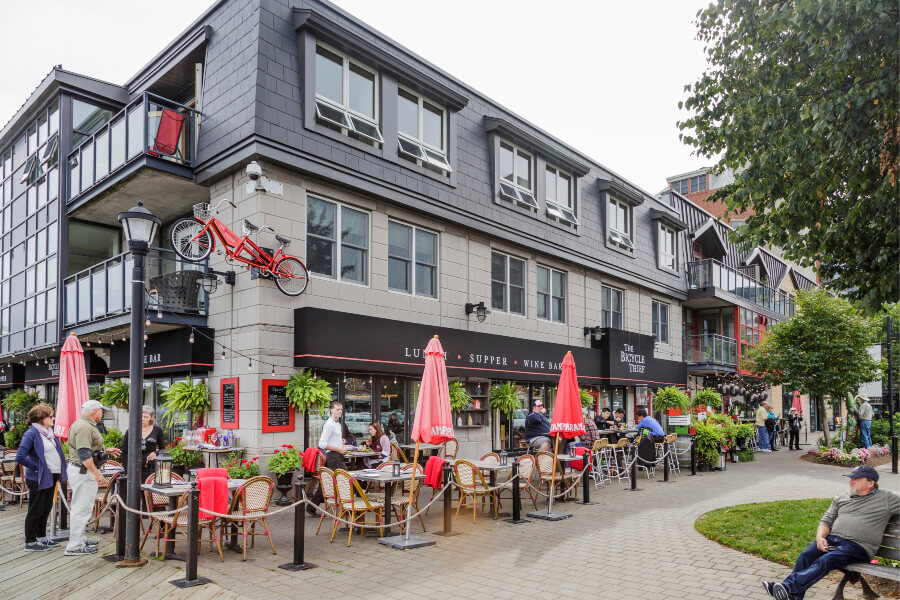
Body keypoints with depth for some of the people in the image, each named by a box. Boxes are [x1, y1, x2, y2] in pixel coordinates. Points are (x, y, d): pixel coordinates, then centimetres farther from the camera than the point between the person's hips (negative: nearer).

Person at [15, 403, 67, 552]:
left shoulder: (49, 431, 11)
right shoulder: (31, 433, -15)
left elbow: (56, 450, 23)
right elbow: (20, 457, -21)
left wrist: (60, 471, 12)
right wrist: (36, 467, -16)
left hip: (51, 477, 8)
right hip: (38, 478, -8)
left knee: (46, 508, 16)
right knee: (36, 510, 1)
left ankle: (42, 538, 28)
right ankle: (30, 542, 11)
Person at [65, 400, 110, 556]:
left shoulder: (80, 424, 15)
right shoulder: (85, 427, -20)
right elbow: (84, 453, -26)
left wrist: (106, 451, 34)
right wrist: (96, 473, -26)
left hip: (79, 470, 12)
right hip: (84, 471, -12)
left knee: (79, 507, 19)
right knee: (82, 508, -6)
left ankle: (79, 539, 31)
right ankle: (74, 546, 0)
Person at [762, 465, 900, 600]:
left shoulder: (886, 498, 12)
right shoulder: (841, 499, 24)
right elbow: (826, 521, 18)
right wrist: (820, 537, 0)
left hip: (858, 545, -5)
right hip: (832, 538, 5)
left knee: (826, 560, -31)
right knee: (806, 555, -23)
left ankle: (790, 587, -45)